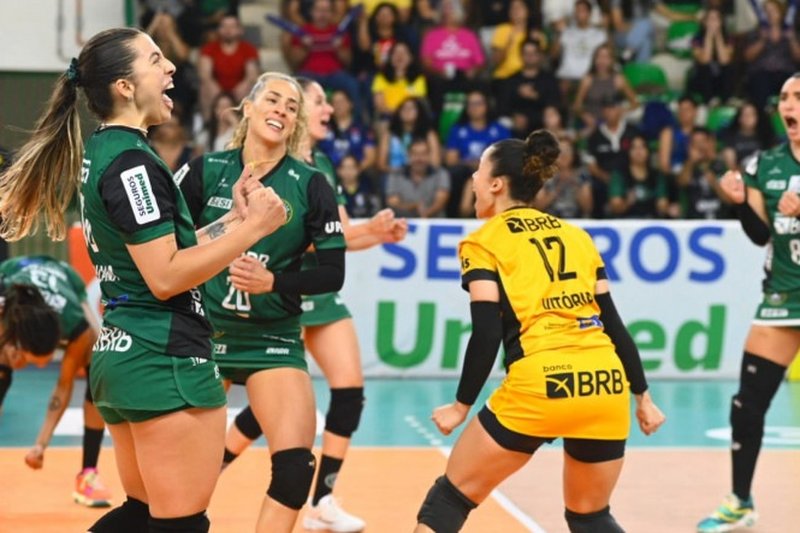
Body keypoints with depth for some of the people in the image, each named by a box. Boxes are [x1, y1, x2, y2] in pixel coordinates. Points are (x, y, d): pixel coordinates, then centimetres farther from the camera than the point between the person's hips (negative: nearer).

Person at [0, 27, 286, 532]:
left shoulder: (100, 152, 14)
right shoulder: (131, 160, -15)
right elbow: (165, 276, -20)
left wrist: (235, 218, 14)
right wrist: (251, 229, -17)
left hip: (120, 353, 10)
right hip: (165, 361, -10)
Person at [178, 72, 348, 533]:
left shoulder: (311, 185, -5)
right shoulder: (206, 171, -3)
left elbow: (332, 273, -7)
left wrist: (274, 281, -22)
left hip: (274, 340, -1)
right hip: (204, 333, 1)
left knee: (295, 466, -14)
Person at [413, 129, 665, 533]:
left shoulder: (484, 243, 5)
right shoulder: (577, 236, 19)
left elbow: (487, 336, -4)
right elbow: (613, 324, 16)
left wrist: (461, 406, 6)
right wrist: (643, 397, 21)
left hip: (539, 386, -5)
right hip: (606, 386, 5)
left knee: (450, 499, 12)